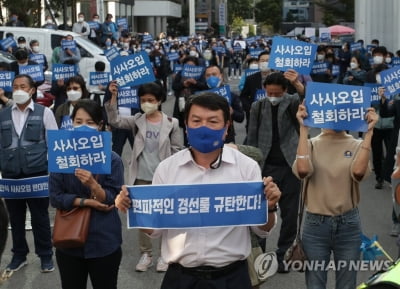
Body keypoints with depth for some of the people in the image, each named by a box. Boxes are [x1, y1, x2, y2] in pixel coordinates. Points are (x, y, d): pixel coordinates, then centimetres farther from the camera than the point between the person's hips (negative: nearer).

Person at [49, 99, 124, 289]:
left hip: (104, 242, -2)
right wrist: (86, 202, -14)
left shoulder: (112, 159, -7)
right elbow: (55, 197, -3)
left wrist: (93, 184, -28)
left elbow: (112, 201, -11)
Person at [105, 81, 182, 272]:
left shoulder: (171, 123, -5)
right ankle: (145, 254, 22)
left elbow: (176, 151, -1)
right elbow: (114, 121, -12)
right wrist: (113, 97, -21)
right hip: (141, 178, 2)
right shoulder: (137, 121, 1)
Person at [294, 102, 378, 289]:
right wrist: (303, 129, -20)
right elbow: (303, 170, -23)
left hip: (348, 225, 1)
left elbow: (358, 172, -21)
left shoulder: (357, 145, 0)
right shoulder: (311, 144, -1)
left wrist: (369, 132, -20)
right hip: (315, 225, -1)